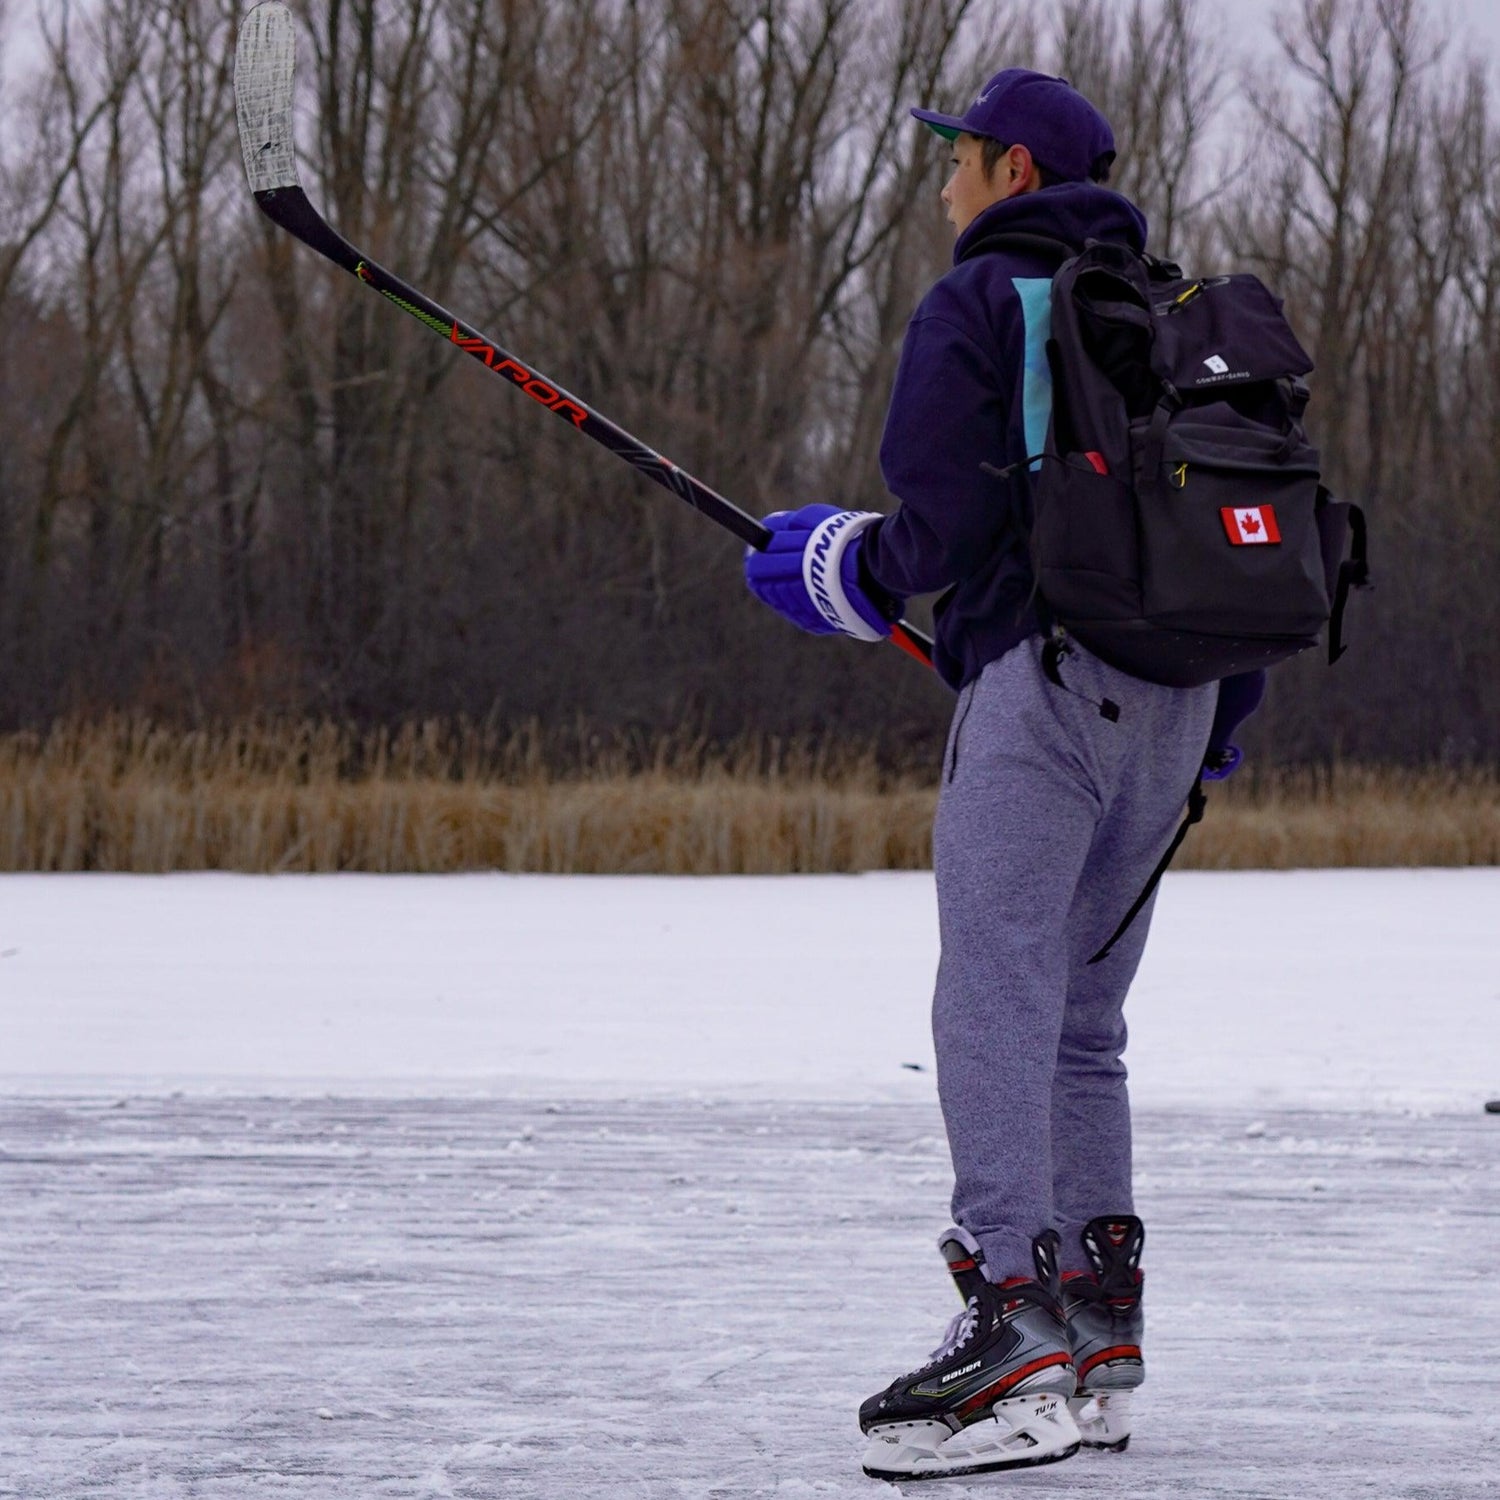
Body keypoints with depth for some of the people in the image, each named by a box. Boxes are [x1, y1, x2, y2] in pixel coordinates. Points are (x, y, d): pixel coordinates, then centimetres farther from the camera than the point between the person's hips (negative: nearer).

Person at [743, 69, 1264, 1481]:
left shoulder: (978, 304, -2)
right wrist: (1221, 716, 26)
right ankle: (1099, 1340, 12)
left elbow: (947, 520, -11)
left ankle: (1015, 1325, -24)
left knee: (994, 1002, -13)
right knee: (1079, 1017, 14)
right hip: (1177, 694, 8)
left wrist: (839, 571, 9)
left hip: (1042, 678, -8)